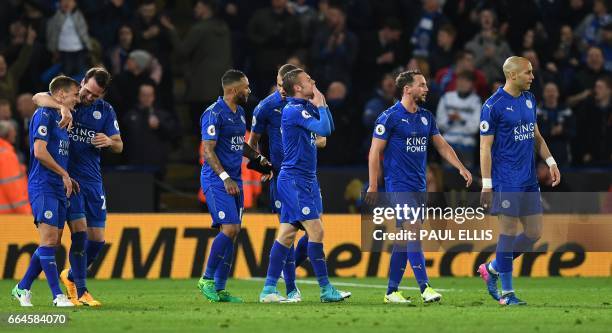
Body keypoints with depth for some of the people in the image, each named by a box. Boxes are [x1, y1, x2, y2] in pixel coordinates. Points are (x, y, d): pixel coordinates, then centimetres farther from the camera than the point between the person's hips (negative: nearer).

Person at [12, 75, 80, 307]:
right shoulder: (44, 115, -9)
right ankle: (57, 295, -12)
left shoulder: (61, 117, 19)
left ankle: (23, 288, 18)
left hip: (58, 188, 9)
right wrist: (64, 174, -10)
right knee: (49, 239, -11)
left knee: (52, 242, 8)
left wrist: (68, 179, 12)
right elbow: (40, 151, -17)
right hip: (43, 187, -9)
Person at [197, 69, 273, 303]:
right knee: (229, 228, -17)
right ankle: (207, 279, -5)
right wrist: (225, 178, -24)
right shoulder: (214, 114, -13)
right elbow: (208, 150, -17)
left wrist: (259, 158, 13)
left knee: (233, 231, 5)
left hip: (234, 181, 9)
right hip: (216, 180, -9)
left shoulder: (240, 112, 15)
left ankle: (219, 289, 8)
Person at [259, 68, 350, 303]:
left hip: (305, 179, 10)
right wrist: (320, 105, -8)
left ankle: (269, 290, 9)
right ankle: (326, 290, -7)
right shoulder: (293, 110, -15)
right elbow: (324, 129, -22)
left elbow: (329, 126, 22)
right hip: (295, 180, -10)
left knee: (287, 234, 8)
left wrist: (321, 104, 12)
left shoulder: (305, 107, 14)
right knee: (316, 230, -10)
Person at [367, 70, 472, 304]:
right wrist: (373, 186, -11)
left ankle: (392, 291, 14)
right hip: (398, 185, -7)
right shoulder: (390, 117, -8)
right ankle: (425, 288, -20)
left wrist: (461, 168, 6)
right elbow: (375, 151, -7)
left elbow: (442, 145, 18)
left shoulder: (426, 117, 12)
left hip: (419, 186, 7)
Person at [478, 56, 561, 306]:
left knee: (534, 233, 7)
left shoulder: (529, 100, 12)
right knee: (509, 232, -4)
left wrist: (550, 162, 10)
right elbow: (485, 147, -11)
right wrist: (486, 185, -15)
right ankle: (506, 293, 5)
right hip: (507, 180, -8)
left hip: (529, 180, 8)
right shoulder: (493, 105, -11)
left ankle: (492, 269, 23)